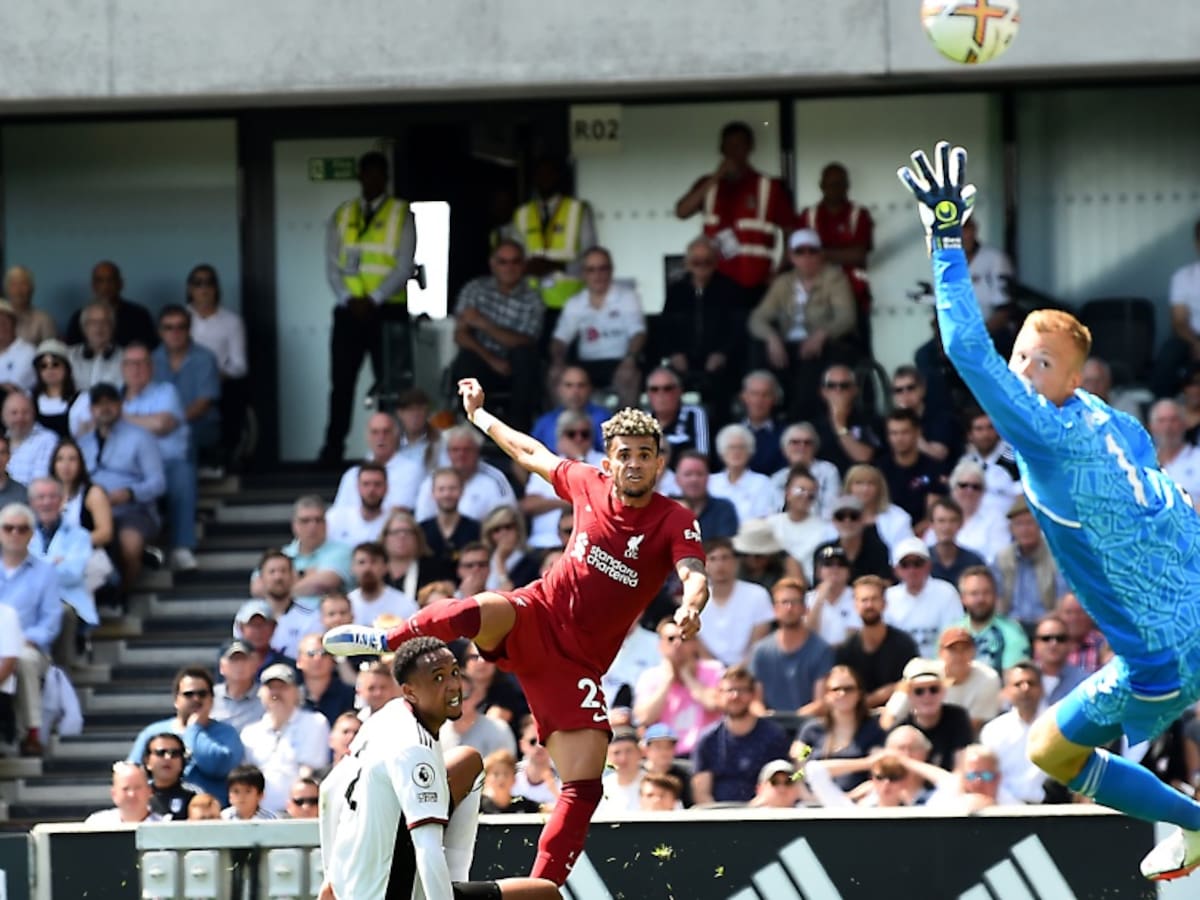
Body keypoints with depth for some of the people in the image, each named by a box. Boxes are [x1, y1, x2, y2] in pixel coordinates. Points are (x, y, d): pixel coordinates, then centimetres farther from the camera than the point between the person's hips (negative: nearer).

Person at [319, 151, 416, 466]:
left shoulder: (402, 215, 1)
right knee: (342, 382, 1)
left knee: (390, 383, 0)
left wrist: (373, 300, -15)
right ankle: (333, 449, 4)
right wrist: (349, 299, -11)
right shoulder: (341, 216, 11)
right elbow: (332, 266, 6)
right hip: (348, 311, 3)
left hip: (388, 311, -3)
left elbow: (404, 267, -7)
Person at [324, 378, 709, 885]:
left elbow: (694, 576, -28)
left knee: (585, 790, -12)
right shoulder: (590, 484, 0)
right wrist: (478, 415, 29)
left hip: (577, 662, 0)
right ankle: (385, 640, -12)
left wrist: (691, 606, -51)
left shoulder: (674, 523, -9)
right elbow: (532, 455, 20)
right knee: (486, 612, -37)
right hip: (535, 617, 0)